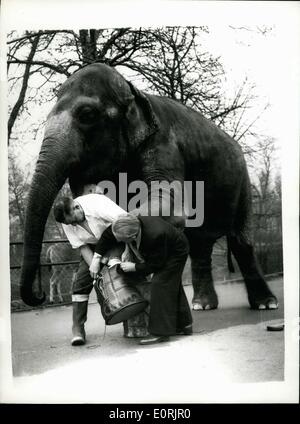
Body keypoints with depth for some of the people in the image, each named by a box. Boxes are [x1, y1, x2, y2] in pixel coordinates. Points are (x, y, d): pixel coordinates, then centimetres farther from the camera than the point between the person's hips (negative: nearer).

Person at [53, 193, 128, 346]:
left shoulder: (98, 204, -32)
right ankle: (77, 329, -6)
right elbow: (82, 247, -13)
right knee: (81, 282, -10)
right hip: (94, 247, 3)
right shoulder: (67, 223, -16)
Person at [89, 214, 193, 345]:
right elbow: (107, 235, -9)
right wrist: (96, 258, -13)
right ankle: (184, 324, 32)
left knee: (160, 283, -16)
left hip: (175, 253, -8)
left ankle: (160, 332, -9)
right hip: (160, 252, 8)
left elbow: (156, 265, -31)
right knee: (172, 285, 17)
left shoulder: (155, 235, -46)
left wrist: (134, 267, -24)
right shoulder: (128, 225, -27)